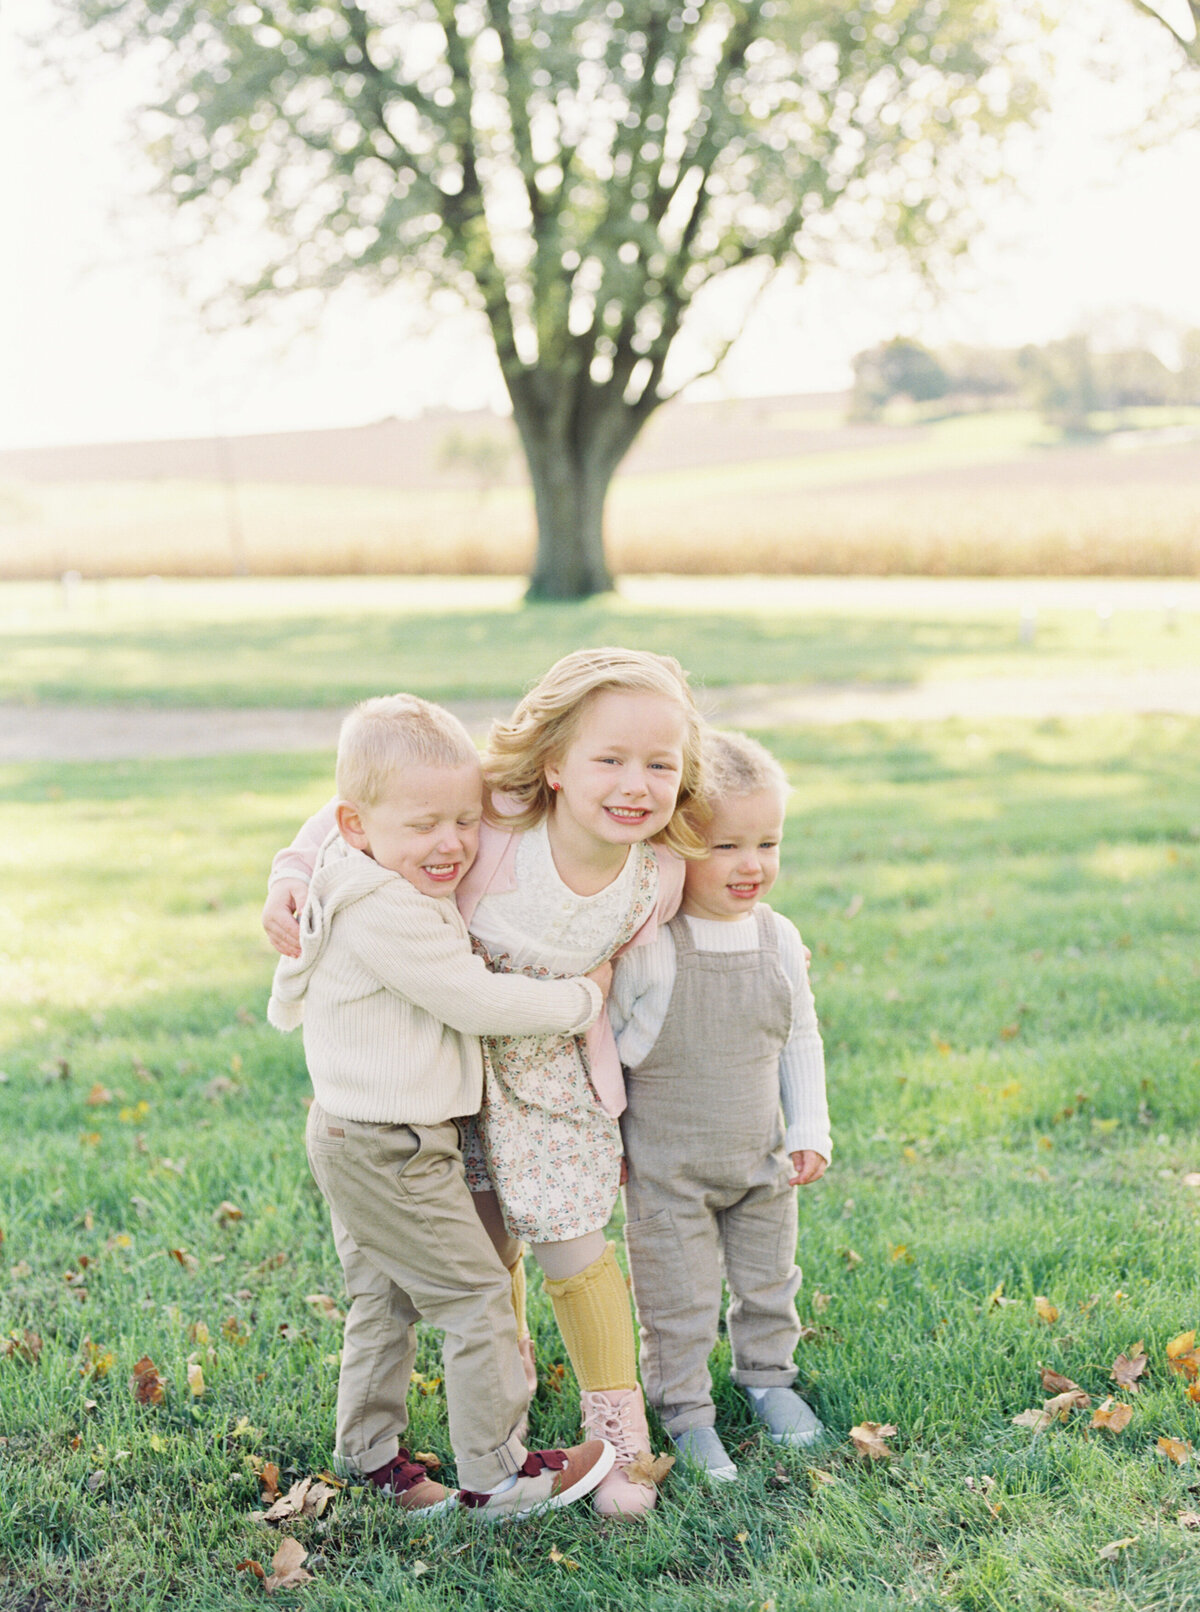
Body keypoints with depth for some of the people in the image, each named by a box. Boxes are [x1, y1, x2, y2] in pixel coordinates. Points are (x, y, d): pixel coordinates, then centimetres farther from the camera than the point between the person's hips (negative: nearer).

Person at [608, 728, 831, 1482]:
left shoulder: (779, 941, -5)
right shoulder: (646, 947, -22)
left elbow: (802, 1041, 6)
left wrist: (810, 1131, 3)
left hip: (762, 1161, 5)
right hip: (668, 1168, -5)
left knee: (769, 1282, 21)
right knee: (677, 1299, 6)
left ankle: (768, 1375, 44)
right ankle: (685, 1409, 26)